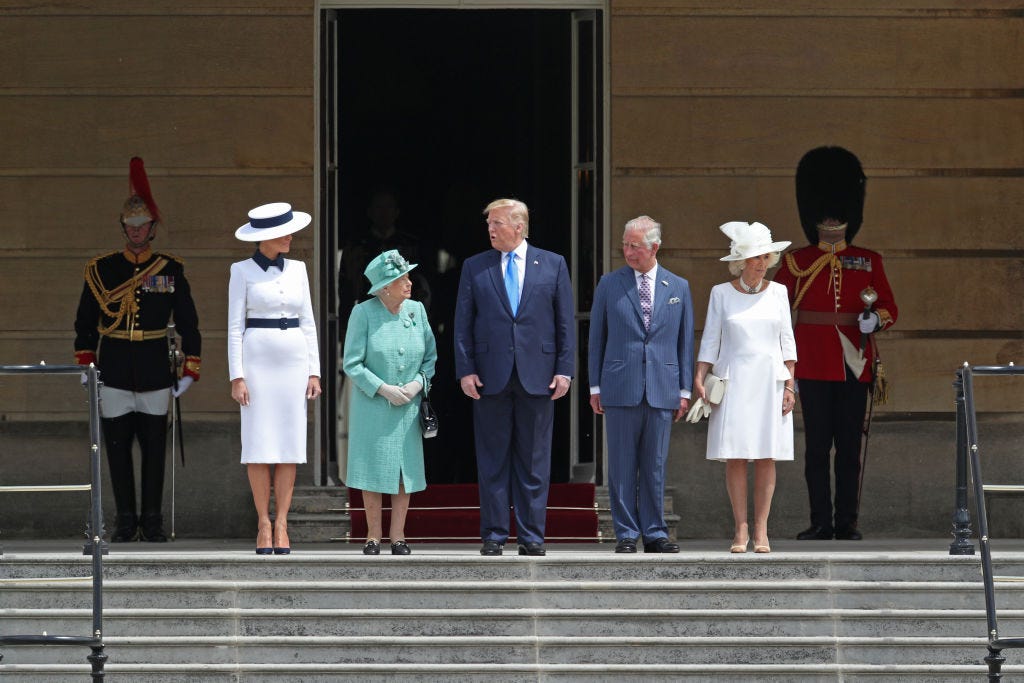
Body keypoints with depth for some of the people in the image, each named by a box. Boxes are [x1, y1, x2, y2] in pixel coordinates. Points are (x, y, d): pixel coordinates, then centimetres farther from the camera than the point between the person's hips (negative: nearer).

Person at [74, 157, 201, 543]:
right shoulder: (101, 270, 3)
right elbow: (85, 322, 8)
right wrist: (85, 366, 3)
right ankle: (125, 521, 11)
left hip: (155, 374, 0)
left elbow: (187, 323, 6)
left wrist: (190, 370, 2)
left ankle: (152, 522, 11)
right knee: (117, 446, 2)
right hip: (114, 376, 0)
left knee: (154, 448, 3)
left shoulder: (171, 271, 2)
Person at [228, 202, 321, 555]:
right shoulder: (242, 271, -1)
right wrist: (237, 377, -10)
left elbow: (307, 323, 11)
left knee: (290, 447, 1)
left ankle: (281, 525, 4)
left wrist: (314, 371, 4)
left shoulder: (297, 269, 9)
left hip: (294, 364, 3)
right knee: (259, 447, -4)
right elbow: (235, 327, -3)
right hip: (257, 363, -3)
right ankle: (263, 523, 4)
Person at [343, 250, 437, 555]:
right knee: (373, 471, 0)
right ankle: (373, 536, 9)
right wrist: (383, 389, -16)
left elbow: (431, 355, 8)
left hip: (408, 405, 3)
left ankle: (398, 536, 10)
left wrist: (418, 383, -9)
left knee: (406, 470, 3)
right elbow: (352, 364, -9)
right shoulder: (363, 313, -10)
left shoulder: (416, 310, 1)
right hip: (372, 404, -3)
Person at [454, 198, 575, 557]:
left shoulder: (553, 265, 6)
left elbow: (565, 322, 5)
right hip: (491, 377, 0)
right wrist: (465, 371, -4)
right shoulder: (474, 267, 7)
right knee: (492, 460, 3)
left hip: (537, 376, 0)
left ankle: (531, 535, 7)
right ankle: (493, 535, 7)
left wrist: (564, 369, -2)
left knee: (534, 460, 3)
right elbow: (463, 324, 5)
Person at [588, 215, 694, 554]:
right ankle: (626, 534, 5)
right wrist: (595, 387, 2)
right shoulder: (609, 284, 5)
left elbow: (685, 341, 10)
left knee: (655, 466, 4)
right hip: (620, 387, -1)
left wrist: (684, 390, 6)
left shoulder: (678, 287, 9)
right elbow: (597, 338, 7)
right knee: (622, 466, 0)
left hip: (662, 390, 1)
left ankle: (654, 533, 9)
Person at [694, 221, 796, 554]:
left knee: (766, 457, -2)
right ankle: (740, 529, 1)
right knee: (735, 456, -4)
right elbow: (710, 340, 4)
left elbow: (787, 342, 7)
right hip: (733, 380, -1)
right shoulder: (721, 293, 4)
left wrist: (789, 385, 1)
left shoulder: (777, 292, 7)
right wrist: (699, 379, -6)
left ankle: (761, 530, 2)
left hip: (770, 380, 1)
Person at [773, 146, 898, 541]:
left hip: (854, 366, 1)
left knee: (849, 447, 1)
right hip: (813, 367, -1)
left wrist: (875, 319, -15)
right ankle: (820, 522, 5)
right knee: (817, 446, 0)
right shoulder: (796, 262, 6)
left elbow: (890, 308, 8)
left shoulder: (868, 262, 10)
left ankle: (848, 523, 5)